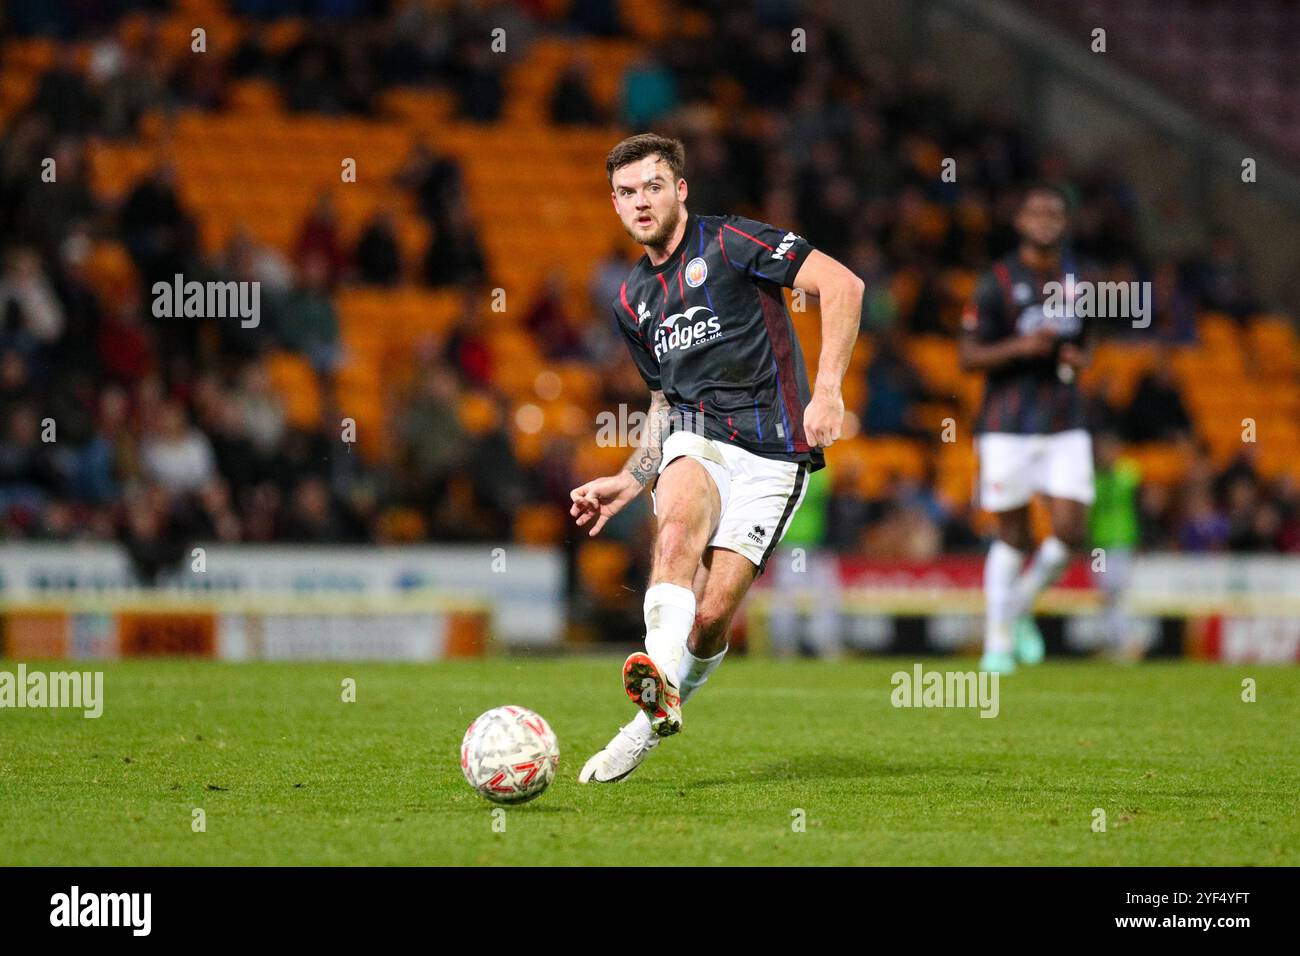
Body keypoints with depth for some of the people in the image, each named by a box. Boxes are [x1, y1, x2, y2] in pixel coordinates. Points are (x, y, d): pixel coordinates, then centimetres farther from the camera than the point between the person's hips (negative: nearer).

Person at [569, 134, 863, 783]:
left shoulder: (729, 243, -3)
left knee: (712, 616, -12)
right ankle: (662, 691, -48)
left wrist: (827, 388, -19)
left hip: (772, 452, -4)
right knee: (677, 532, -32)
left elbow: (841, 284, -11)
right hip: (695, 440, 4)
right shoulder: (632, 301, 19)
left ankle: (650, 723, 11)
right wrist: (626, 483, 18)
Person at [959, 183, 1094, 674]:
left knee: (1069, 531, -8)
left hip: (1066, 428, 4)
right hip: (1009, 427, -4)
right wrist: (1019, 347, -22)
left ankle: (1022, 608, 17)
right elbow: (967, 357, -7)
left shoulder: (1077, 278, 9)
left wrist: (1079, 359, 0)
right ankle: (997, 641, 14)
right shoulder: (997, 283, -6)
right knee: (1013, 537, 1)